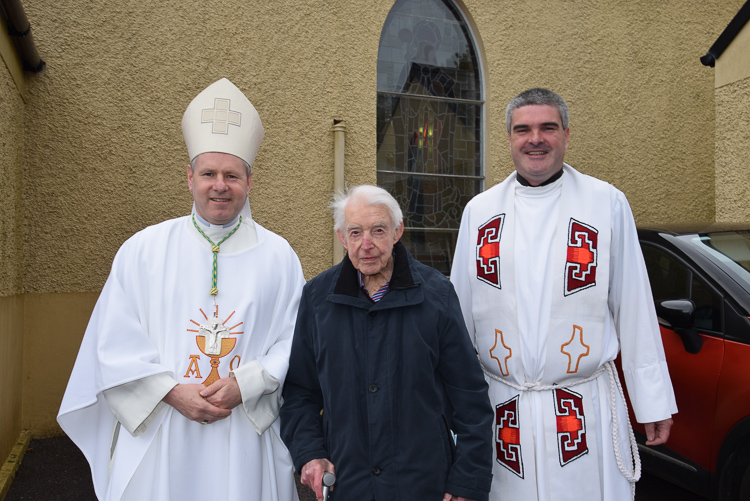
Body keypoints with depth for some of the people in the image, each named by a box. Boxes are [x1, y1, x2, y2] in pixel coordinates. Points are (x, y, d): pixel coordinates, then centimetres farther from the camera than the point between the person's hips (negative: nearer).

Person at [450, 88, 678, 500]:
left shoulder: (608, 204, -1)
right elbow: (459, 312, 8)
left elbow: (635, 310, 0)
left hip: (587, 409, -1)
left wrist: (653, 400, 2)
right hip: (502, 410, 2)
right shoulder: (478, 211, 4)